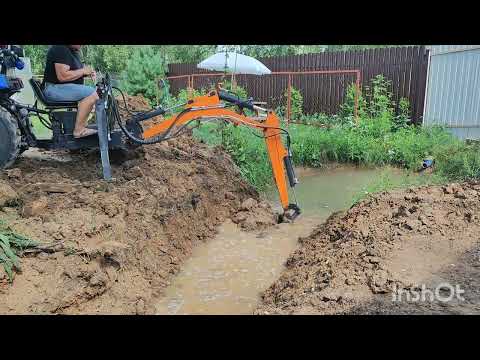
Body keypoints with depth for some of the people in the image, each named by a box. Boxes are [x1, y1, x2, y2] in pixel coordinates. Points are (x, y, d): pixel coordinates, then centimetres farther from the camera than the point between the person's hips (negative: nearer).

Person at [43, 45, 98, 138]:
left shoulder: (74, 51, 14)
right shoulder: (60, 49, -17)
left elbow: (76, 71, 25)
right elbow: (62, 76, -25)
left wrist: (88, 71, 4)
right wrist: (83, 71, -15)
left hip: (68, 87, 11)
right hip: (55, 88, -11)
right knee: (91, 93, -24)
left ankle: (83, 124, 4)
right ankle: (79, 130, -23)